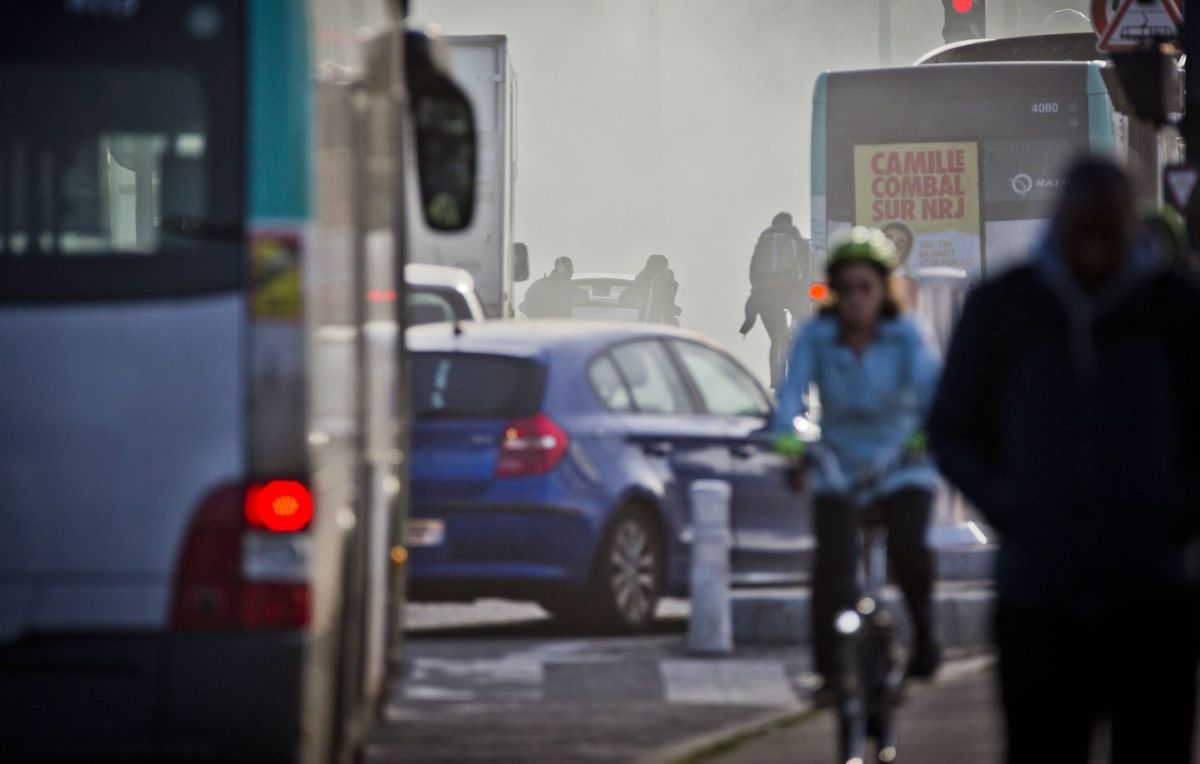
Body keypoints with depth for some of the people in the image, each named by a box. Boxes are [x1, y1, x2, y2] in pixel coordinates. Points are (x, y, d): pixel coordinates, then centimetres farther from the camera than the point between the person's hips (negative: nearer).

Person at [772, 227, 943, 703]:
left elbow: (929, 382, -27)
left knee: (908, 548, -24)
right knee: (832, 564, -17)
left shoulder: (905, 336, -11)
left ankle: (923, 632, 3)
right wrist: (787, 437, -42)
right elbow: (793, 389, -22)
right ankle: (830, 673, -8)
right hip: (838, 471, 1)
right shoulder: (816, 337, -10)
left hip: (902, 468, -1)